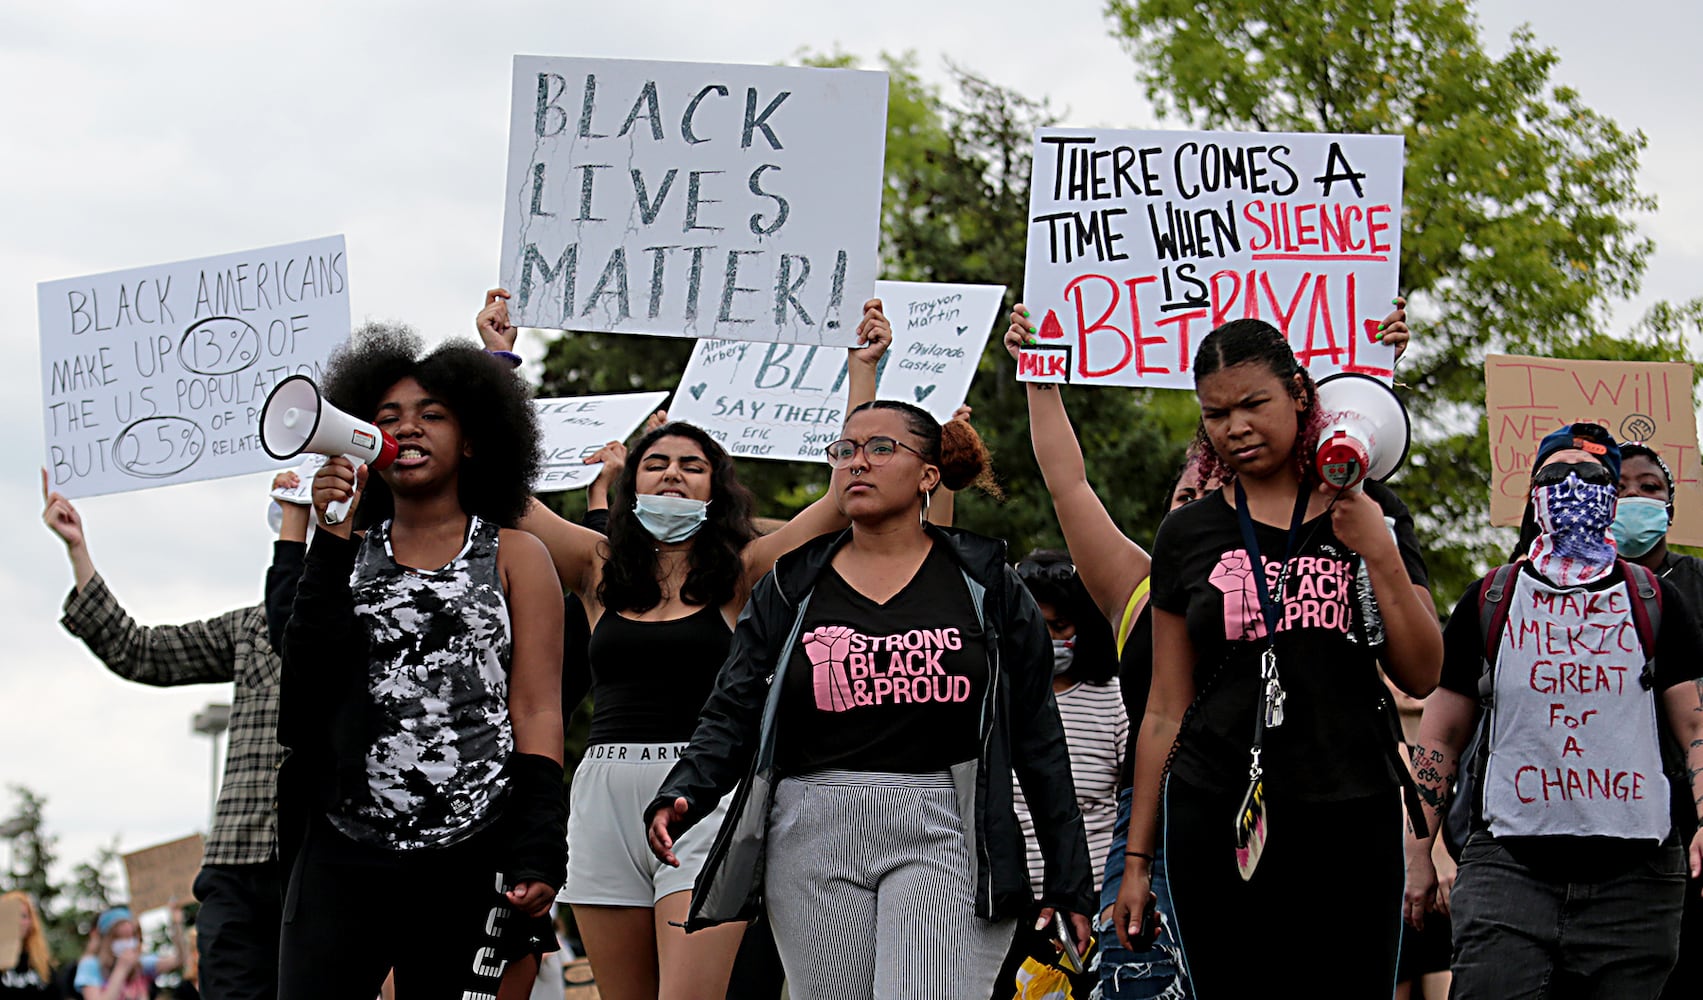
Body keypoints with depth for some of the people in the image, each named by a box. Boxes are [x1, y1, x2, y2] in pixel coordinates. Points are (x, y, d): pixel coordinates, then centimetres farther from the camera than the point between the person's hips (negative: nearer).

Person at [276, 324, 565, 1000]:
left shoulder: (514, 557, 10)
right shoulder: (348, 551, 16)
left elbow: (538, 711, 3)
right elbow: (309, 670, -1)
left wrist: (537, 854, -8)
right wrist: (332, 537, -5)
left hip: (470, 859, -1)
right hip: (344, 851, 1)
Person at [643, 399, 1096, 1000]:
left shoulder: (984, 584, 8)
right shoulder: (792, 587, 12)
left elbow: (1037, 736, 8)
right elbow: (732, 717, 6)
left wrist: (1069, 879, 6)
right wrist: (680, 798, -14)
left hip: (941, 837, -2)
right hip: (814, 840, 2)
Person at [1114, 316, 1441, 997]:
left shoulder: (1368, 516, 8)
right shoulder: (1190, 534, 8)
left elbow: (1421, 676, 4)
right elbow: (1167, 710, 10)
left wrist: (1378, 550, -7)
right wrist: (1136, 857, 7)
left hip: (1350, 811, 0)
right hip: (1217, 813, 0)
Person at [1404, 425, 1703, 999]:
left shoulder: (1654, 602, 12)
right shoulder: (1488, 602, 12)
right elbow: (1441, 736, 14)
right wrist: (1418, 851, 7)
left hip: (1634, 869, 1)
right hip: (1509, 860, -1)